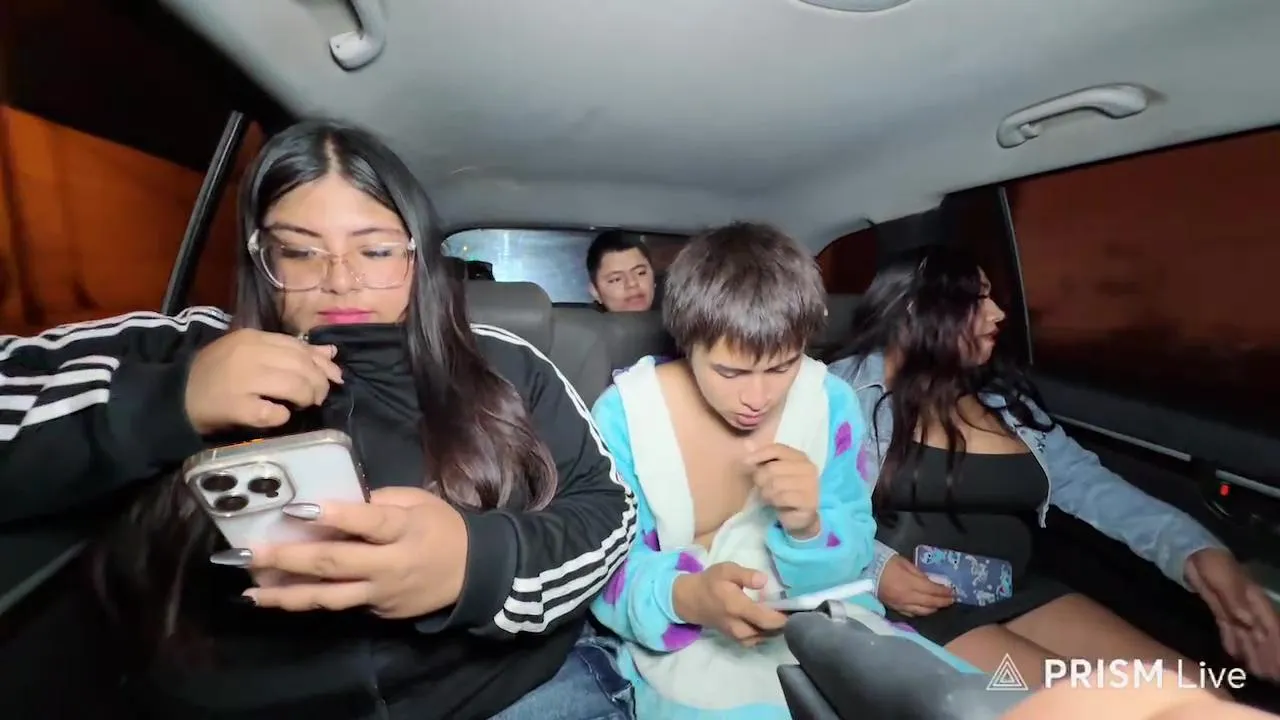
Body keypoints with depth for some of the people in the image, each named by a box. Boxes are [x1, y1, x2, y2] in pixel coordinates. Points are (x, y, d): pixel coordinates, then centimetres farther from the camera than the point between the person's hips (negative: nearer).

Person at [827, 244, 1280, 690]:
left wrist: (1192, 549, -9)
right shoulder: (852, 386, -7)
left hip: (1015, 593, 7)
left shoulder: (1001, 393, 13)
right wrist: (873, 566, -22)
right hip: (907, 605, -6)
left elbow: (1083, 480, 7)